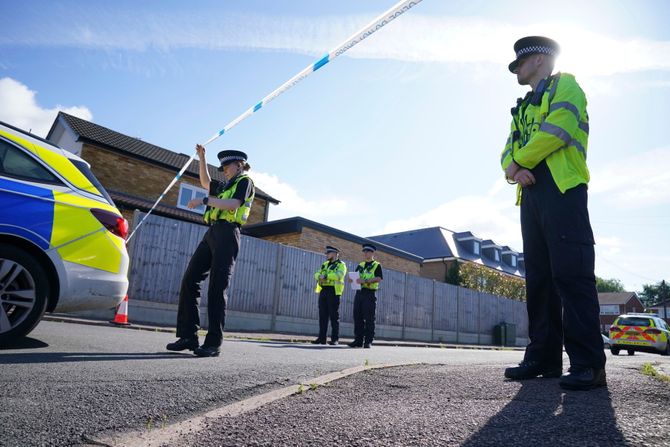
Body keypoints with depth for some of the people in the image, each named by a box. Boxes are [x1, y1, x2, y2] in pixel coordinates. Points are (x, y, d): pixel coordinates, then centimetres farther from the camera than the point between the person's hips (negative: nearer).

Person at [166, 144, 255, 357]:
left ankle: (213, 343, -11)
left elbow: (233, 204, -12)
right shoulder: (226, 186, 29)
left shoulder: (245, 181, 5)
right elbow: (205, 181, 44)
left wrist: (205, 200, -14)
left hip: (227, 234, -8)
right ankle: (188, 336, 1)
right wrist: (202, 158, 35)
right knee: (189, 280, -1)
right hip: (212, 233, 8)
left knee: (217, 288, -13)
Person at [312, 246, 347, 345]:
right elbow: (317, 274, 10)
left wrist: (326, 275, -19)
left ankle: (335, 339, 0)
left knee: (334, 316, -4)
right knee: (322, 315, 6)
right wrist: (320, 276, -13)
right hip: (323, 291, 7)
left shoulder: (341, 265, 0)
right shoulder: (325, 264, 21)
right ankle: (321, 338, 10)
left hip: (333, 291, -6)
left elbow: (339, 275, -19)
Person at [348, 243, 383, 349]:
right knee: (357, 317, 5)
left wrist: (365, 281, -23)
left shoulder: (377, 265, 3)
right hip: (359, 293, 6)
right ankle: (358, 340, 11)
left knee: (369, 319, -4)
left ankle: (368, 341, 1)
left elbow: (379, 278, -11)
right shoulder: (360, 265, 20)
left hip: (370, 294, -5)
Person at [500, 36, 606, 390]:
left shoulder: (565, 86, 8)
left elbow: (556, 131, -12)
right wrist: (513, 168, -6)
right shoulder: (523, 108, 29)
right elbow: (509, 151, 16)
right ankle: (544, 357, 8)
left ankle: (588, 364, -10)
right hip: (530, 193, 8)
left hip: (562, 188, -7)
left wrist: (518, 161, -3)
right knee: (538, 276, 4)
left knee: (571, 274, -13)